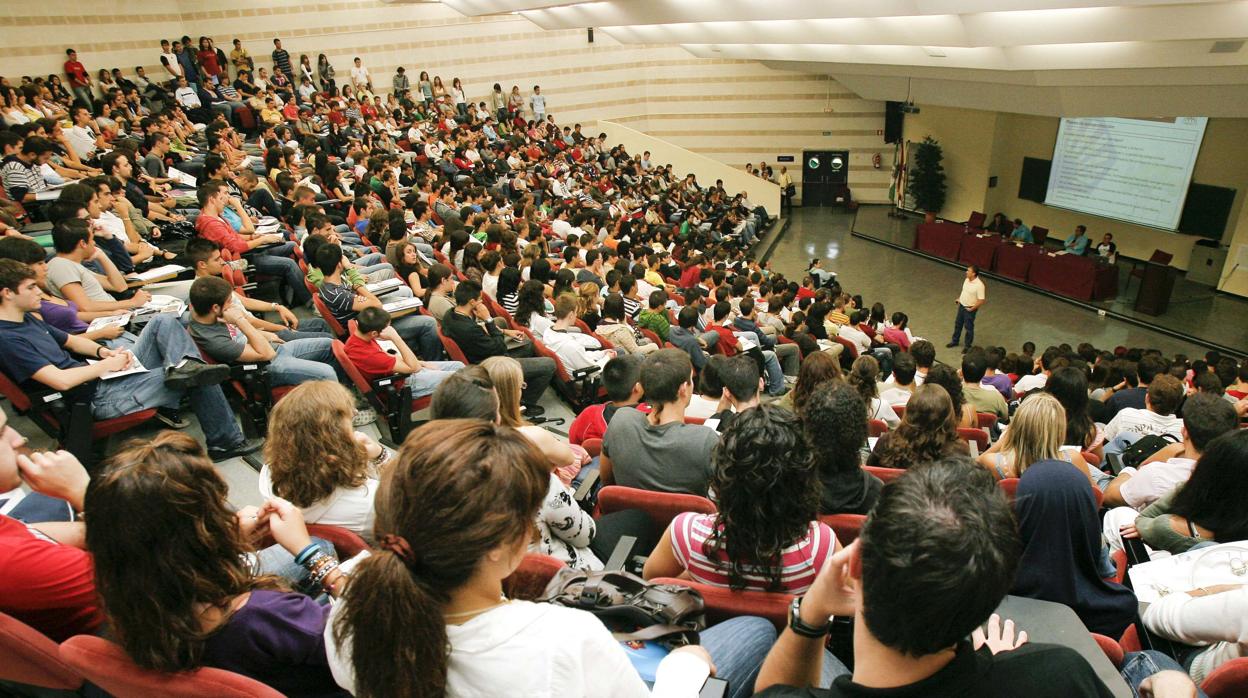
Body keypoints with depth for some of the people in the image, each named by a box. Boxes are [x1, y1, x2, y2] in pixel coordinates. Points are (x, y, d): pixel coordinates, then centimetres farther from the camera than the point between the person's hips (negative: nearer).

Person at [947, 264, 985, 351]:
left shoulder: (979, 285, -28)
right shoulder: (967, 279, -5)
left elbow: (981, 300, -25)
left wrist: (971, 309, -18)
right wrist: (959, 299, 11)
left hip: (969, 309, -8)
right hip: (961, 306, 8)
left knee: (969, 328, 8)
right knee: (958, 324, 21)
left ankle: (968, 346, 25)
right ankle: (954, 341, 40)